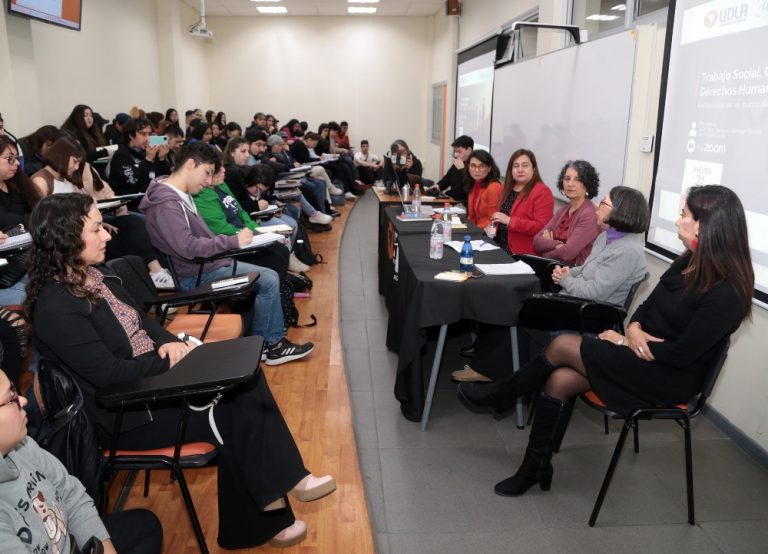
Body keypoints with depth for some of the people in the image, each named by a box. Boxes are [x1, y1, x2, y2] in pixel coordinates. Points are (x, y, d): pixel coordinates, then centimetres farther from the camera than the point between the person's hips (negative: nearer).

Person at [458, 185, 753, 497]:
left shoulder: (727, 293, -21)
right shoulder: (689, 262, 4)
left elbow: (682, 353, -22)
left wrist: (624, 342, -14)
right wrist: (634, 328, -11)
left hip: (670, 379, -7)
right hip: (644, 356, 7)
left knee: (563, 346, -14)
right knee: (559, 380, -13)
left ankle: (501, 395, 10)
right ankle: (535, 467, 0)